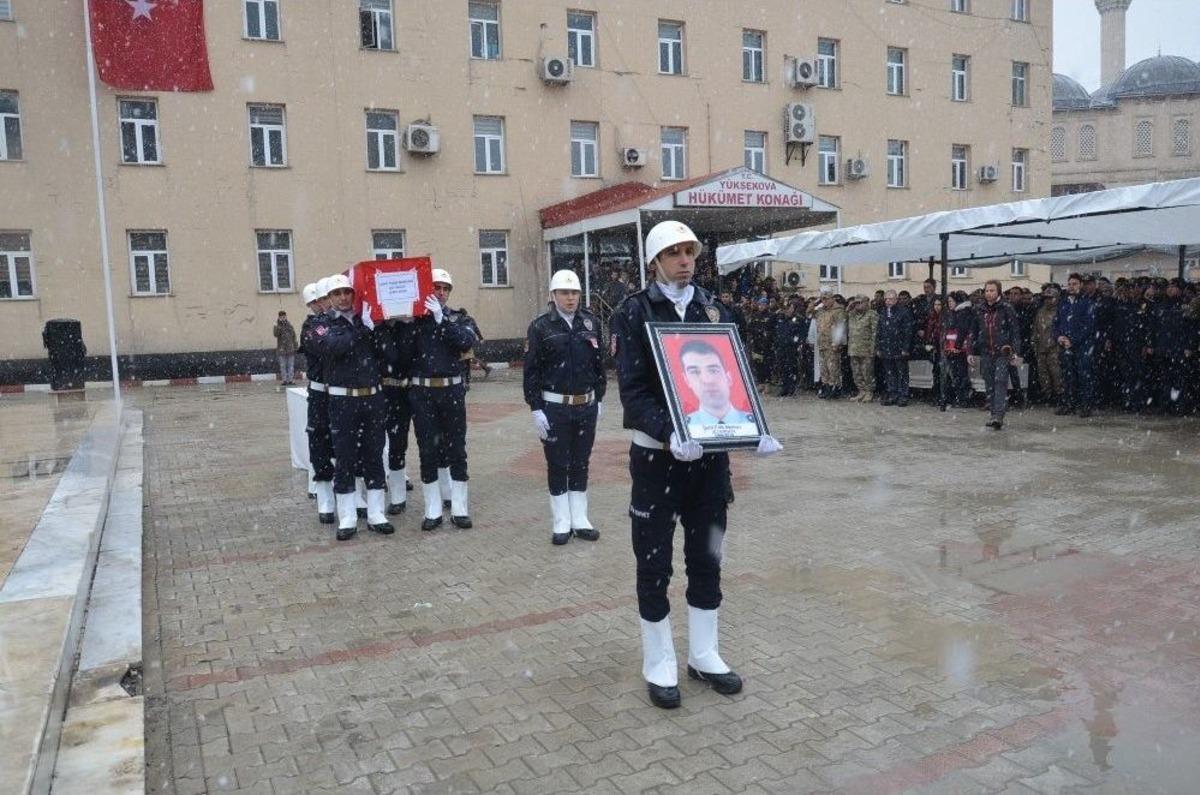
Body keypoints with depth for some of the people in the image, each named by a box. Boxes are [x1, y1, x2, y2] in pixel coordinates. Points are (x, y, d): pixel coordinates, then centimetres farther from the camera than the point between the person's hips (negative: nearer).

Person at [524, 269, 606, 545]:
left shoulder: (591, 322, 4)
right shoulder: (540, 326, -6)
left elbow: (599, 362, 11)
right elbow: (531, 371, -7)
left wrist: (599, 398, 10)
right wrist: (536, 409, -10)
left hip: (586, 406, 3)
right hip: (554, 408, -3)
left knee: (580, 464, 12)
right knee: (557, 466, 6)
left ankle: (580, 520, 23)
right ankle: (561, 523, 17)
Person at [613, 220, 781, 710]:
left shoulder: (714, 309, 8)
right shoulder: (635, 312, -6)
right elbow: (633, 389, -14)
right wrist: (669, 435, -30)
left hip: (710, 451, 4)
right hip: (657, 453, -4)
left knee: (707, 557, 13)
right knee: (654, 563, 5)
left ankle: (703, 655, 29)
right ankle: (659, 664, 21)